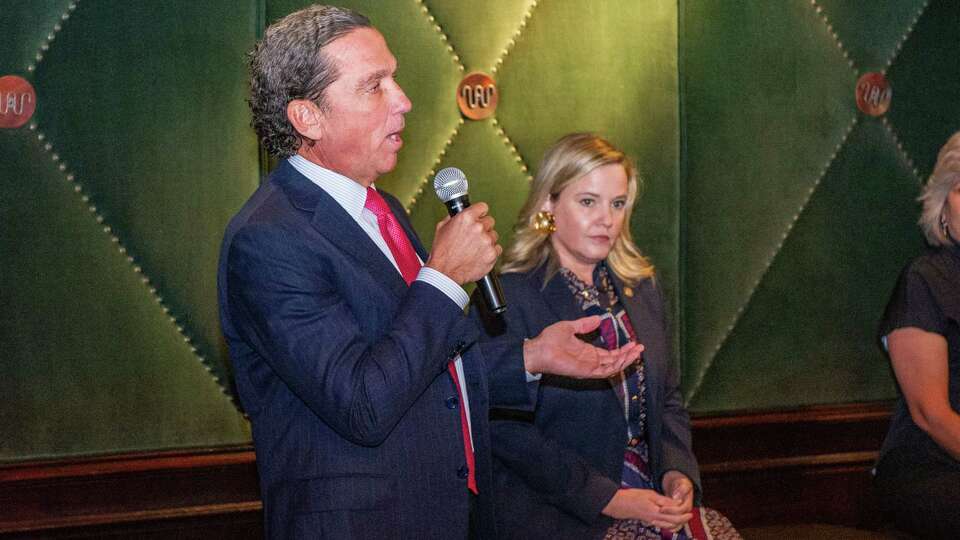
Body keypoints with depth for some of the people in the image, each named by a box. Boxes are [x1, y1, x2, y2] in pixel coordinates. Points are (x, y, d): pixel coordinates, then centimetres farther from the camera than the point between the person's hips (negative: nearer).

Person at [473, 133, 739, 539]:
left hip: (652, 495, 6)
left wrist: (678, 472, -1)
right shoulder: (508, 299, -9)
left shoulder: (640, 289, 13)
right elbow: (507, 430, -13)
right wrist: (607, 500, -15)